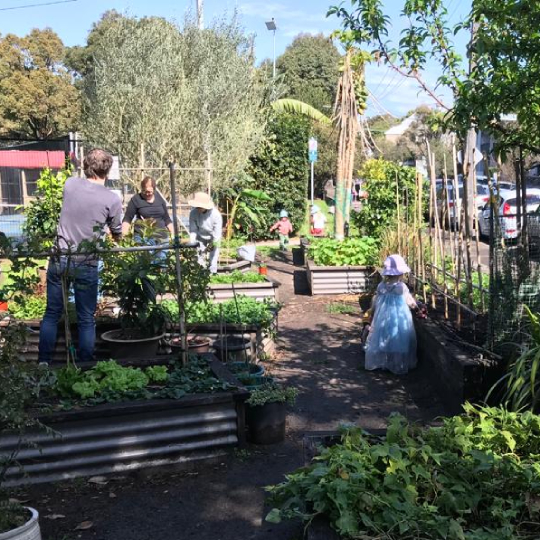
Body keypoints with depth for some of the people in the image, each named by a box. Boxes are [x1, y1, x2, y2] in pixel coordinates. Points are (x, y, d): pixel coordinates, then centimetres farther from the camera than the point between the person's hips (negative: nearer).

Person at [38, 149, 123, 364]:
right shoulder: (112, 199, -9)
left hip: (59, 259, 3)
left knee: (52, 314, 14)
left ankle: (43, 362, 19)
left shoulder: (70, 184, 0)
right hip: (85, 265, -3)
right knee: (86, 320, 7)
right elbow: (117, 233, 7)